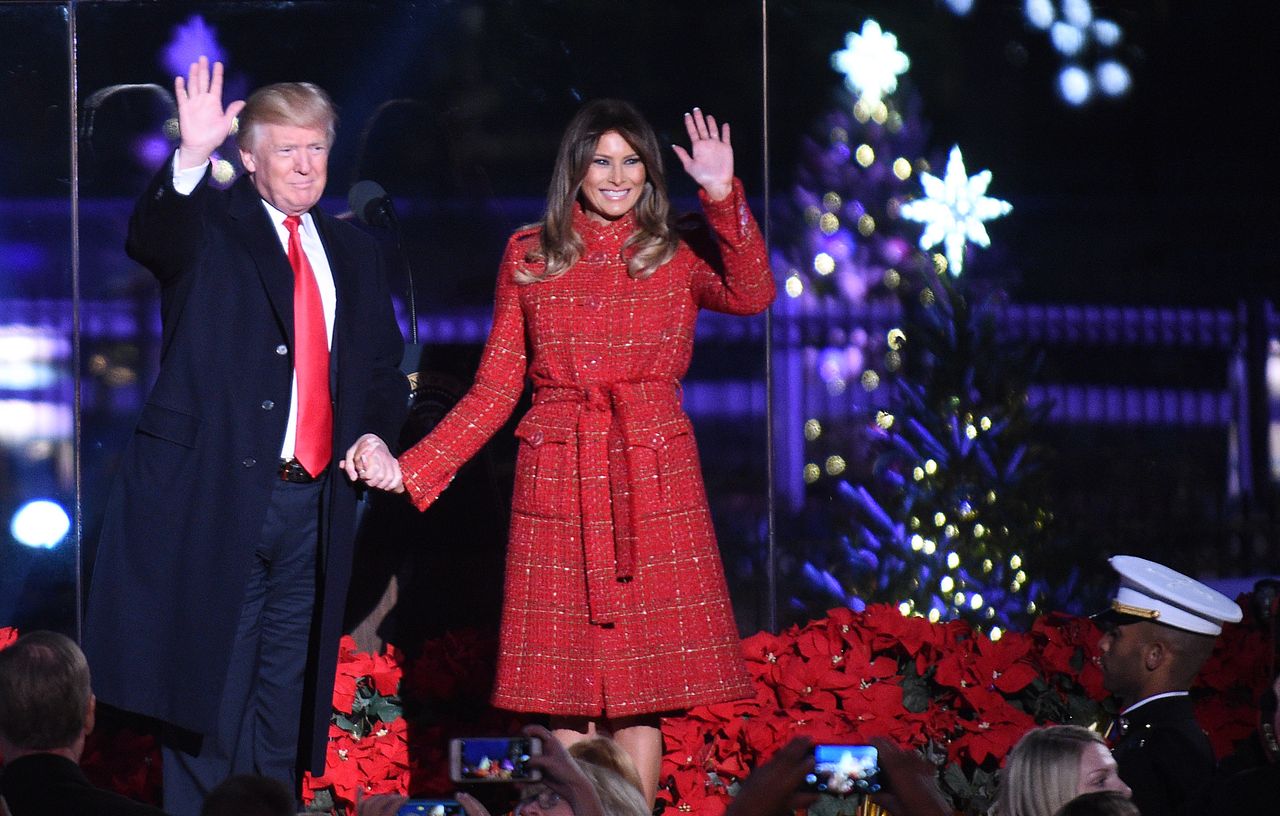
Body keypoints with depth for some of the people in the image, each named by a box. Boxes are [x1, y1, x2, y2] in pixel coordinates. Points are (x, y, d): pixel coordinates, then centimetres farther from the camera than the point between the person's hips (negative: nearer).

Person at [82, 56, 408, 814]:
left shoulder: (355, 253, 17)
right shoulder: (212, 228, 1)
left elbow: (384, 368, 22)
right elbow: (152, 239, -22)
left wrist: (375, 435, 1)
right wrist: (192, 157, -40)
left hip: (313, 499, 5)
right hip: (216, 495, -5)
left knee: (285, 701, 9)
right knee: (209, 700, -5)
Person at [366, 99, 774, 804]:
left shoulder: (679, 256, 7)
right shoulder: (529, 256, 9)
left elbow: (752, 295, -13)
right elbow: (496, 388, 9)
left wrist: (722, 196, -21)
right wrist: (411, 467, 0)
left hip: (654, 485, 0)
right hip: (559, 479, 0)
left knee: (641, 693, -2)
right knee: (569, 693, -1)